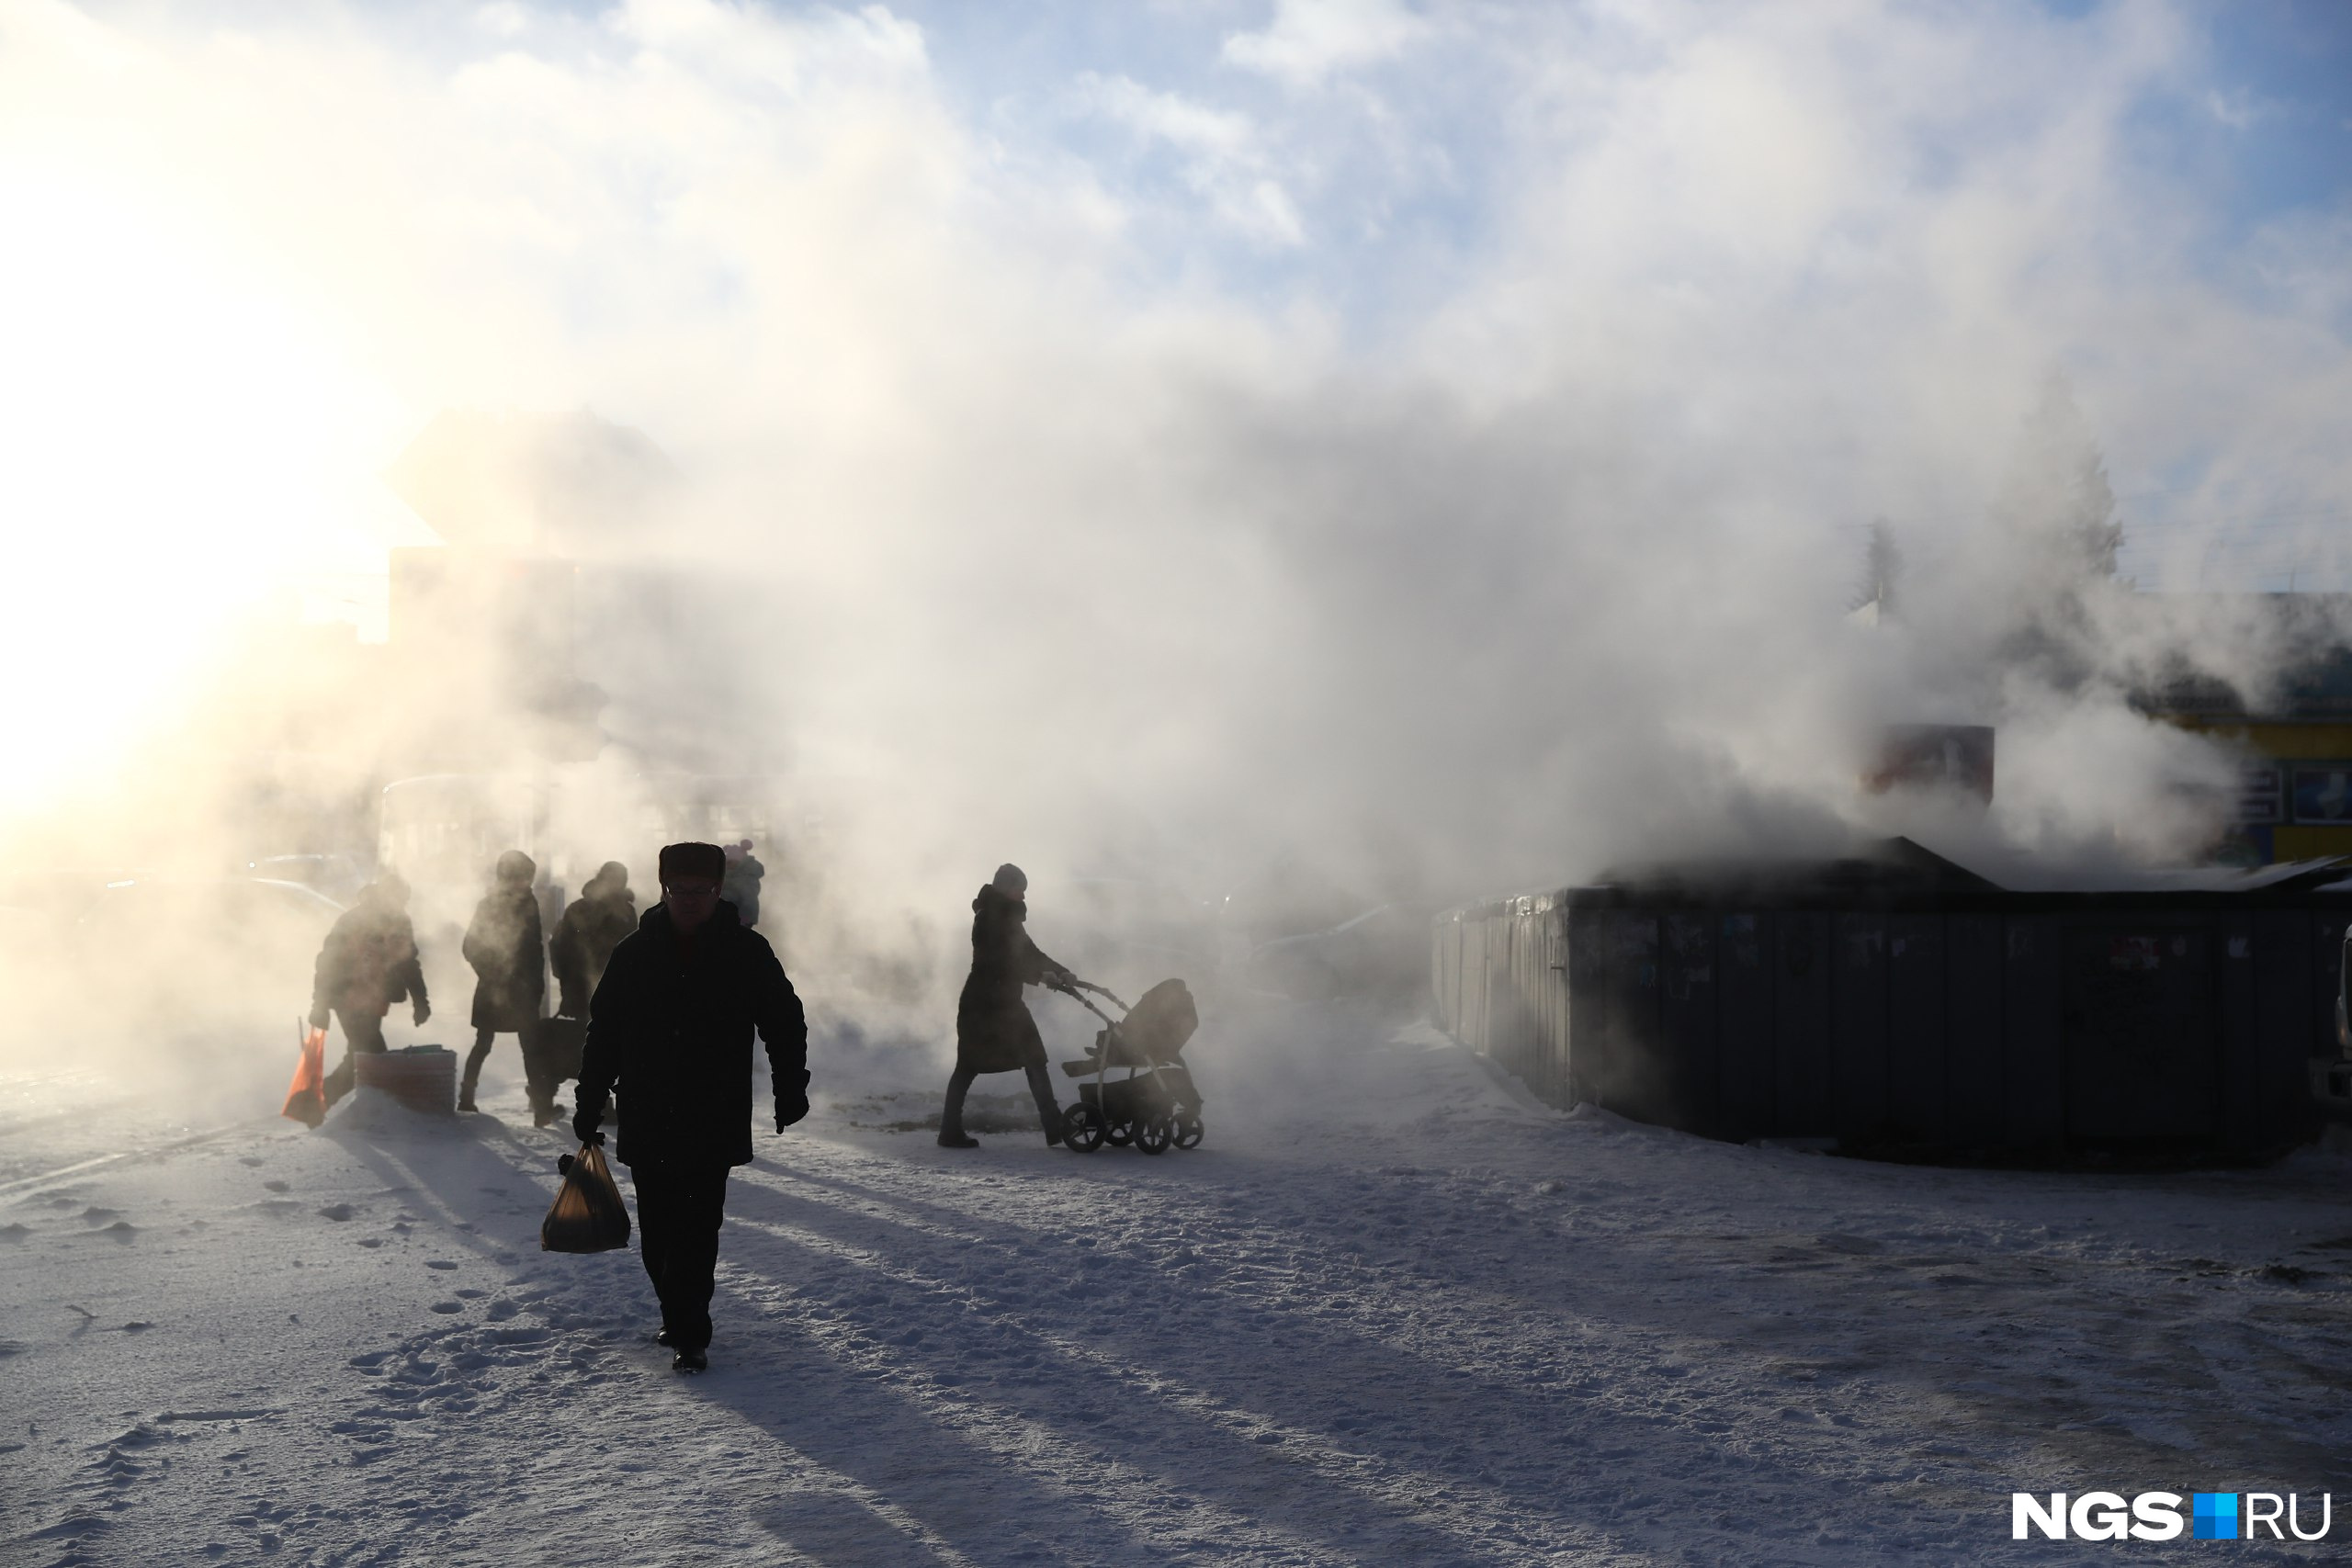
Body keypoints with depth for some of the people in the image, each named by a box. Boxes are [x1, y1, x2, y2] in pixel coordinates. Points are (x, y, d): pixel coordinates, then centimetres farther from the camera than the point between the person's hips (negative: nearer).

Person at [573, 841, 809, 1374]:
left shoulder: (747, 951, 1)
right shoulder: (634, 952, 5)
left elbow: (785, 1023, 8)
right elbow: (603, 1032, 10)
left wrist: (790, 1088, 2)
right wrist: (590, 1104, 9)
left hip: (714, 1123, -2)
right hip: (645, 1122, 3)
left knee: (695, 1230, -8)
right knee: (656, 1232, 7)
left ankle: (689, 1333, -3)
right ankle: (681, 1318, 25)